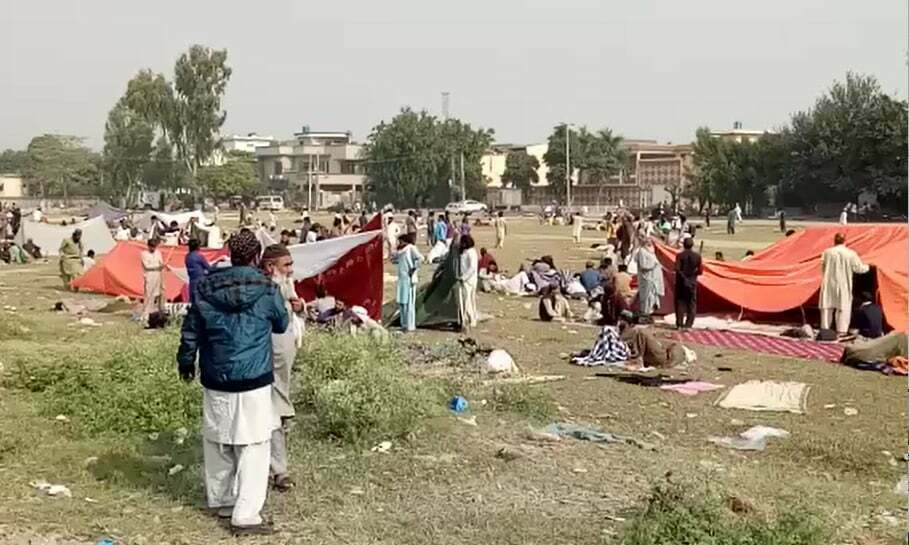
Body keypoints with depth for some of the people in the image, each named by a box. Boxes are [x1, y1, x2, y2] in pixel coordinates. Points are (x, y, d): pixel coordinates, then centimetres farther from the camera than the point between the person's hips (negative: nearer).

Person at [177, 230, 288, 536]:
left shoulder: (206, 287, 0)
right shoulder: (266, 288, -9)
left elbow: (190, 330, 9)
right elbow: (282, 324, 8)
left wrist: (186, 361, 25)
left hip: (215, 379, 5)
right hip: (253, 379, -4)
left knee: (217, 442, 18)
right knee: (253, 446, -1)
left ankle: (222, 499, 32)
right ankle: (245, 515, -5)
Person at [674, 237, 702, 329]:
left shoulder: (680, 255, -7)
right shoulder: (697, 256, -3)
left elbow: (677, 269, -18)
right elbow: (700, 271, -2)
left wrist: (683, 276, -7)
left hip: (681, 282, -1)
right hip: (692, 283, 1)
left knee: (680, 302, 8)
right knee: (691, 304, 7)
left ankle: (679, 324, 5)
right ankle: (688, 324, 1)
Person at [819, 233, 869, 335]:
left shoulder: (827, 252, -2)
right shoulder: (851, 254, -7)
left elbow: (823, 268, 4)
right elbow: (859, 268, 0)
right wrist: (867, 267, 22)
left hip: (828, 284, 2)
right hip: (844, 286, -2)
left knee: (827, 307, 10)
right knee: (843, 308, 4)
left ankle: (825, 329, 12)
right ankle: (841, 331, 2)